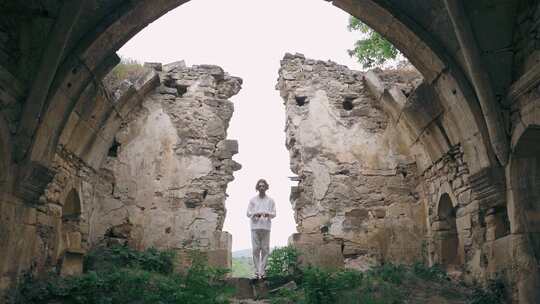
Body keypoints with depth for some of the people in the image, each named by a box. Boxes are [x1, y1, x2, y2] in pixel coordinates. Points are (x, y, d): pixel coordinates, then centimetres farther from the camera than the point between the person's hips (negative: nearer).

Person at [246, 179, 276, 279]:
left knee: (265, 250, -3)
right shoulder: (253, 200, 11)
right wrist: (255, 214, -13)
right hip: (255, 227, 0)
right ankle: (257, 270, 3)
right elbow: (248, 213, 8)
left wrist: (268, 214, -13)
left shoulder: (270, 200, 11)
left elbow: (274, 214, 9)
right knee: (256, 249, -3)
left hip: (266, 227, 0)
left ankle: (262, 271, 2)